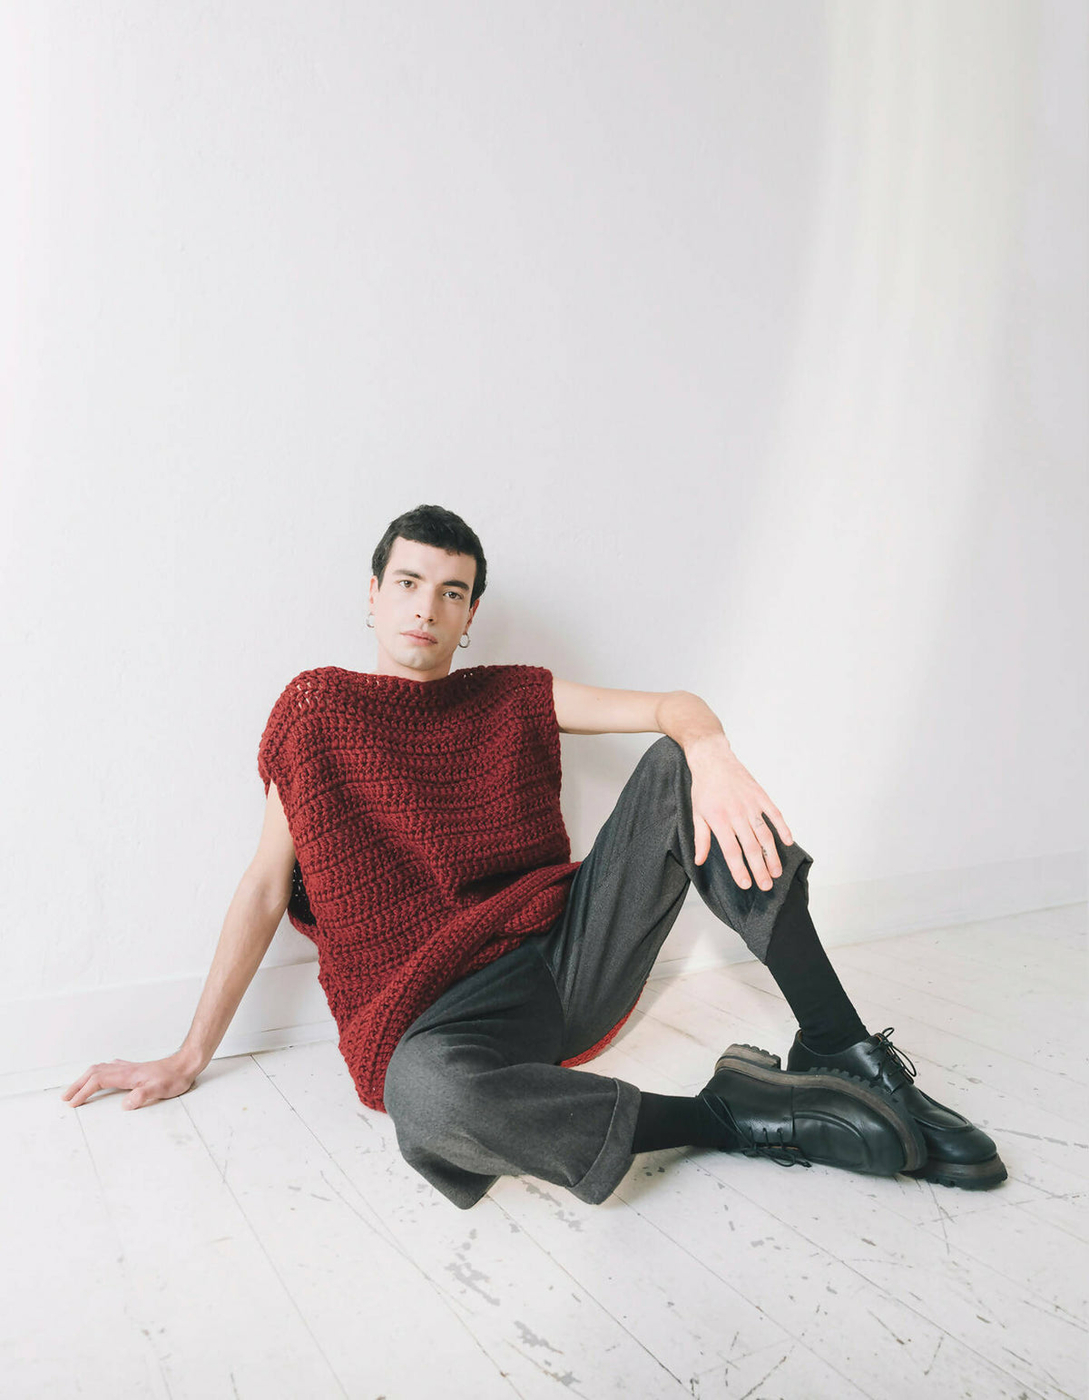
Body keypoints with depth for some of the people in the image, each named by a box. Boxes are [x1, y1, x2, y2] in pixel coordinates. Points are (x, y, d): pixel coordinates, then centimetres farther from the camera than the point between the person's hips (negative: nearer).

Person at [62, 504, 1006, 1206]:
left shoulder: (515, 698, 11)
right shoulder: (319, 705, 6)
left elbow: (673, 706, 1)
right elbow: (265, 886, 6)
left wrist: (712, 755, -24)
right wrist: (190, 1058, 5)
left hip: (572, 948, 4)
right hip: (450, 999, -3)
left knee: (681, 764, -15)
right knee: (426, 1092, -40)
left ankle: (840, 1050, -14)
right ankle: (738, 1117, -19)